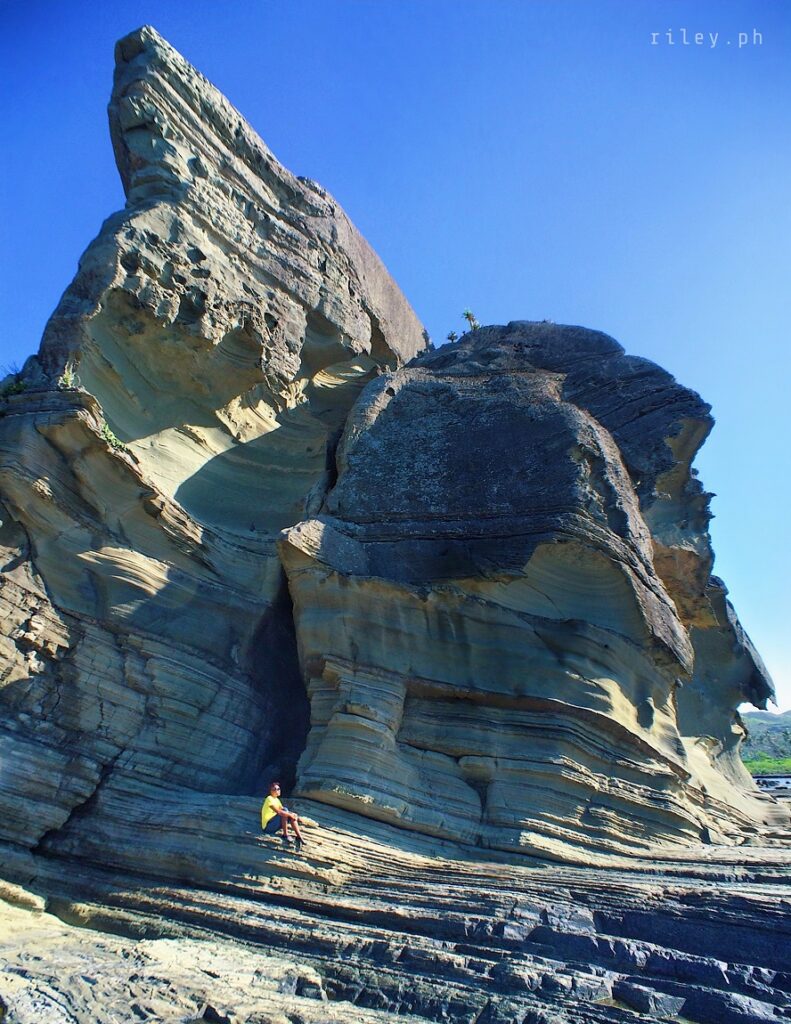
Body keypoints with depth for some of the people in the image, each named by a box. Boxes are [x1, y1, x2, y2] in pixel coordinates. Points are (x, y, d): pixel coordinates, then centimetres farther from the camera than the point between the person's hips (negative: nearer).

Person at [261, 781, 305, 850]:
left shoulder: (277, 799, 12)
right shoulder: (269, 799, -17)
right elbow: (278, 811, -29)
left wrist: (292, 814, -8)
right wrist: (290, 815, -22)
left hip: (274, 825, 9)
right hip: (267, 827, -9)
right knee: (285, 810, -26)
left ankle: (299, 837, -9)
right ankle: (285, 835, -19)